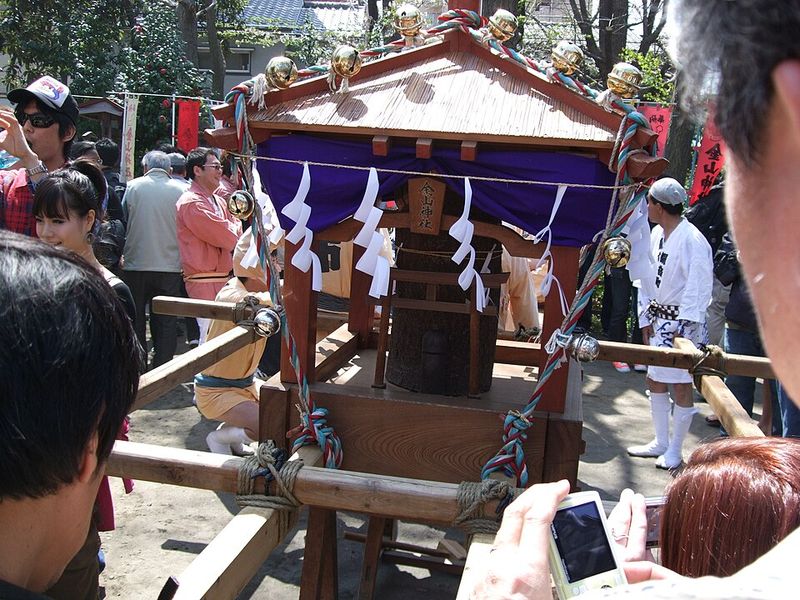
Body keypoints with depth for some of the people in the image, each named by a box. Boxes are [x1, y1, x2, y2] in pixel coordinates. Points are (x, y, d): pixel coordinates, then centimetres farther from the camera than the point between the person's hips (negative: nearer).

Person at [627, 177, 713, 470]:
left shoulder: (693, 240, -18)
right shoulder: (656, 234, 6)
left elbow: (699, 287, -17)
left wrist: (683, 327, -18)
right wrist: (646, 316, 9)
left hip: (682, 322, -8)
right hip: (658, 319, 8)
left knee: (681, 385, 1)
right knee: (654, 380, 15)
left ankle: (674, 450, 15)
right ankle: (660, 442, 30)